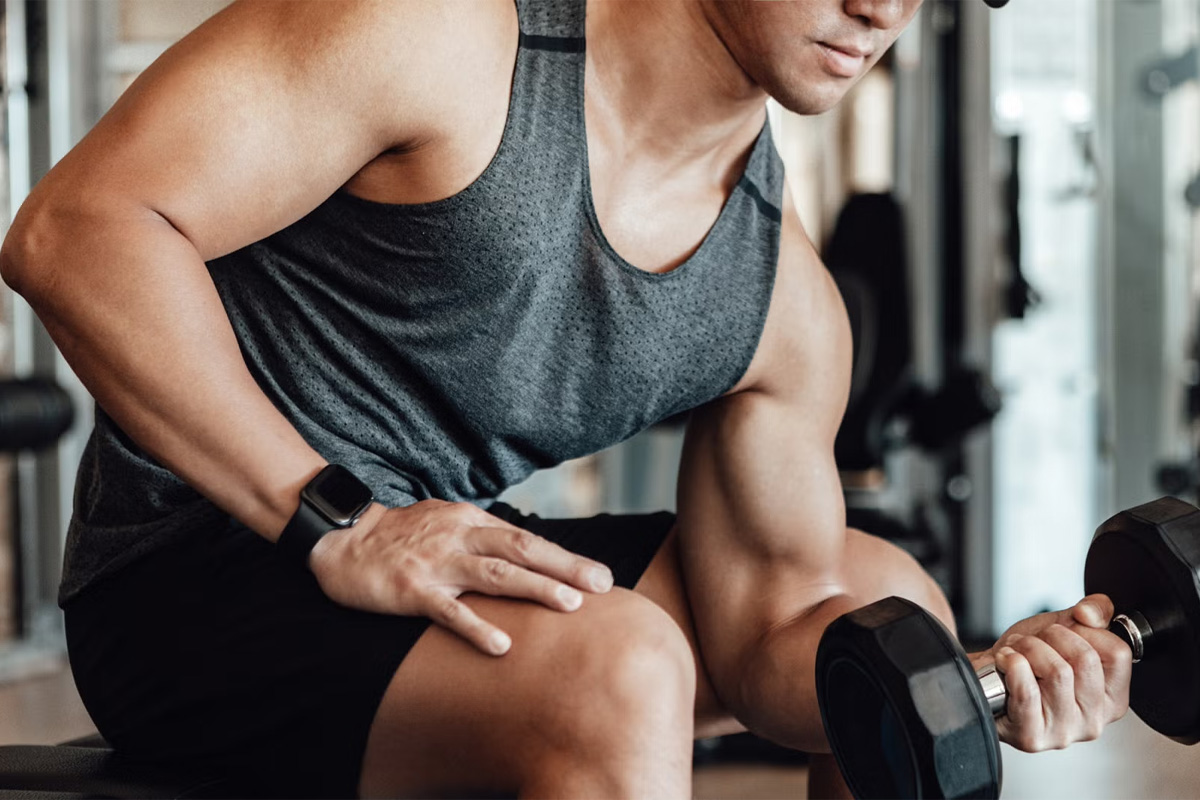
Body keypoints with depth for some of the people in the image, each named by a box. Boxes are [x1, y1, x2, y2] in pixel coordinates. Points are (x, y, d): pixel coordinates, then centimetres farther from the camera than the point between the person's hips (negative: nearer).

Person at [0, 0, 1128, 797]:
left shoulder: (781, 299, 1)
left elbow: (767, 625, 2)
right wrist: (333, 523, -27)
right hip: (196, 571, -8)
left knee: (890, 607, 13)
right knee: (616, 669, -34)